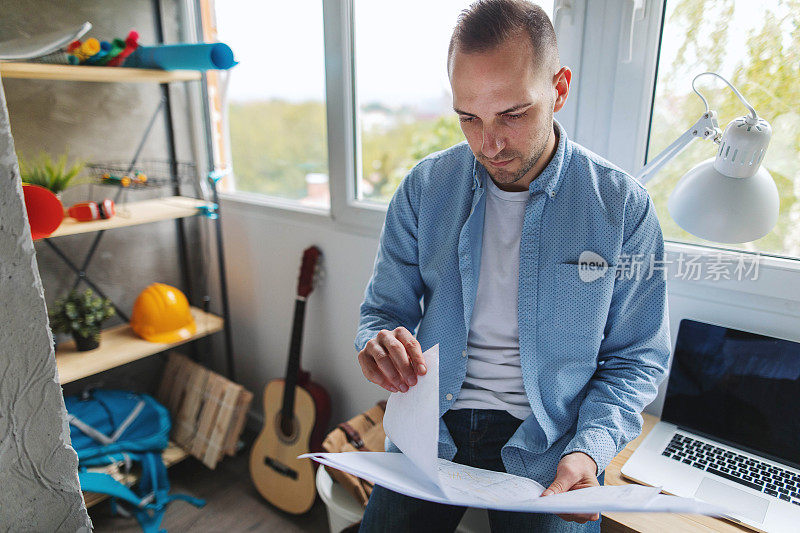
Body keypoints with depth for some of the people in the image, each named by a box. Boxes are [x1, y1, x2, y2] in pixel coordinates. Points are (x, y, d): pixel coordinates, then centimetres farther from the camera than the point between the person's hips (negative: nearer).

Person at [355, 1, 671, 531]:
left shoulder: (624, 206, -8)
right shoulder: (424, 188, -3)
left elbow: (636, 358, -1)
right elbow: (384, 309, 4)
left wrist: (589, 448, -16)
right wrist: (379, 343, -19)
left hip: (546, 448, 0)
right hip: (432, 432, 1)